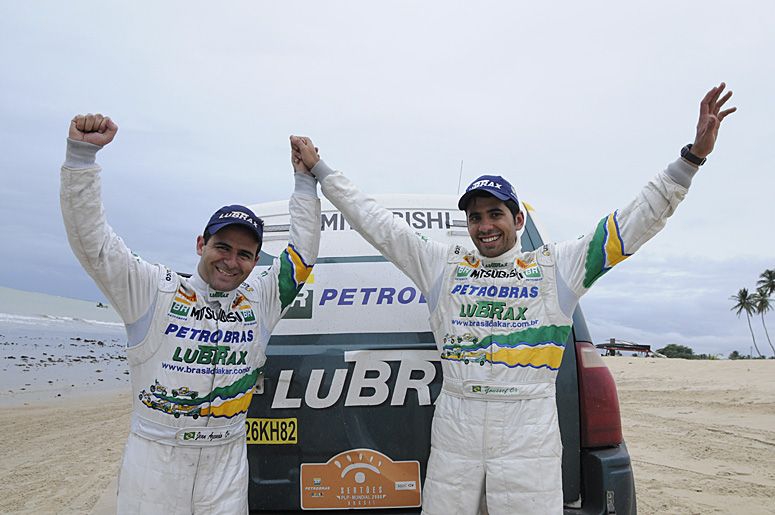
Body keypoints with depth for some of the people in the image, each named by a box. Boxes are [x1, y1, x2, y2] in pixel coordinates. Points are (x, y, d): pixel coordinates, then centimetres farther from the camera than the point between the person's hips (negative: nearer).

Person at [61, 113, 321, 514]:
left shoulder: (261, 299, 3)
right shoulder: (155, 289, -4)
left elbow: (304, 252, 6)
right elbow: (91, 239, -9)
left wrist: (305, 180, 4)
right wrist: (81, 153, -17)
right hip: (152, 456, -2)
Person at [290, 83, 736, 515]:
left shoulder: (558, 266, 5)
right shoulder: (442, 265, 8)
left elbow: (637, 220, 3)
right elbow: (376, 222, 10)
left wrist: (693, 156, -3)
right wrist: (318, 169, 12)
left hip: (529, 435, -1)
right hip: (453, 431, 2)